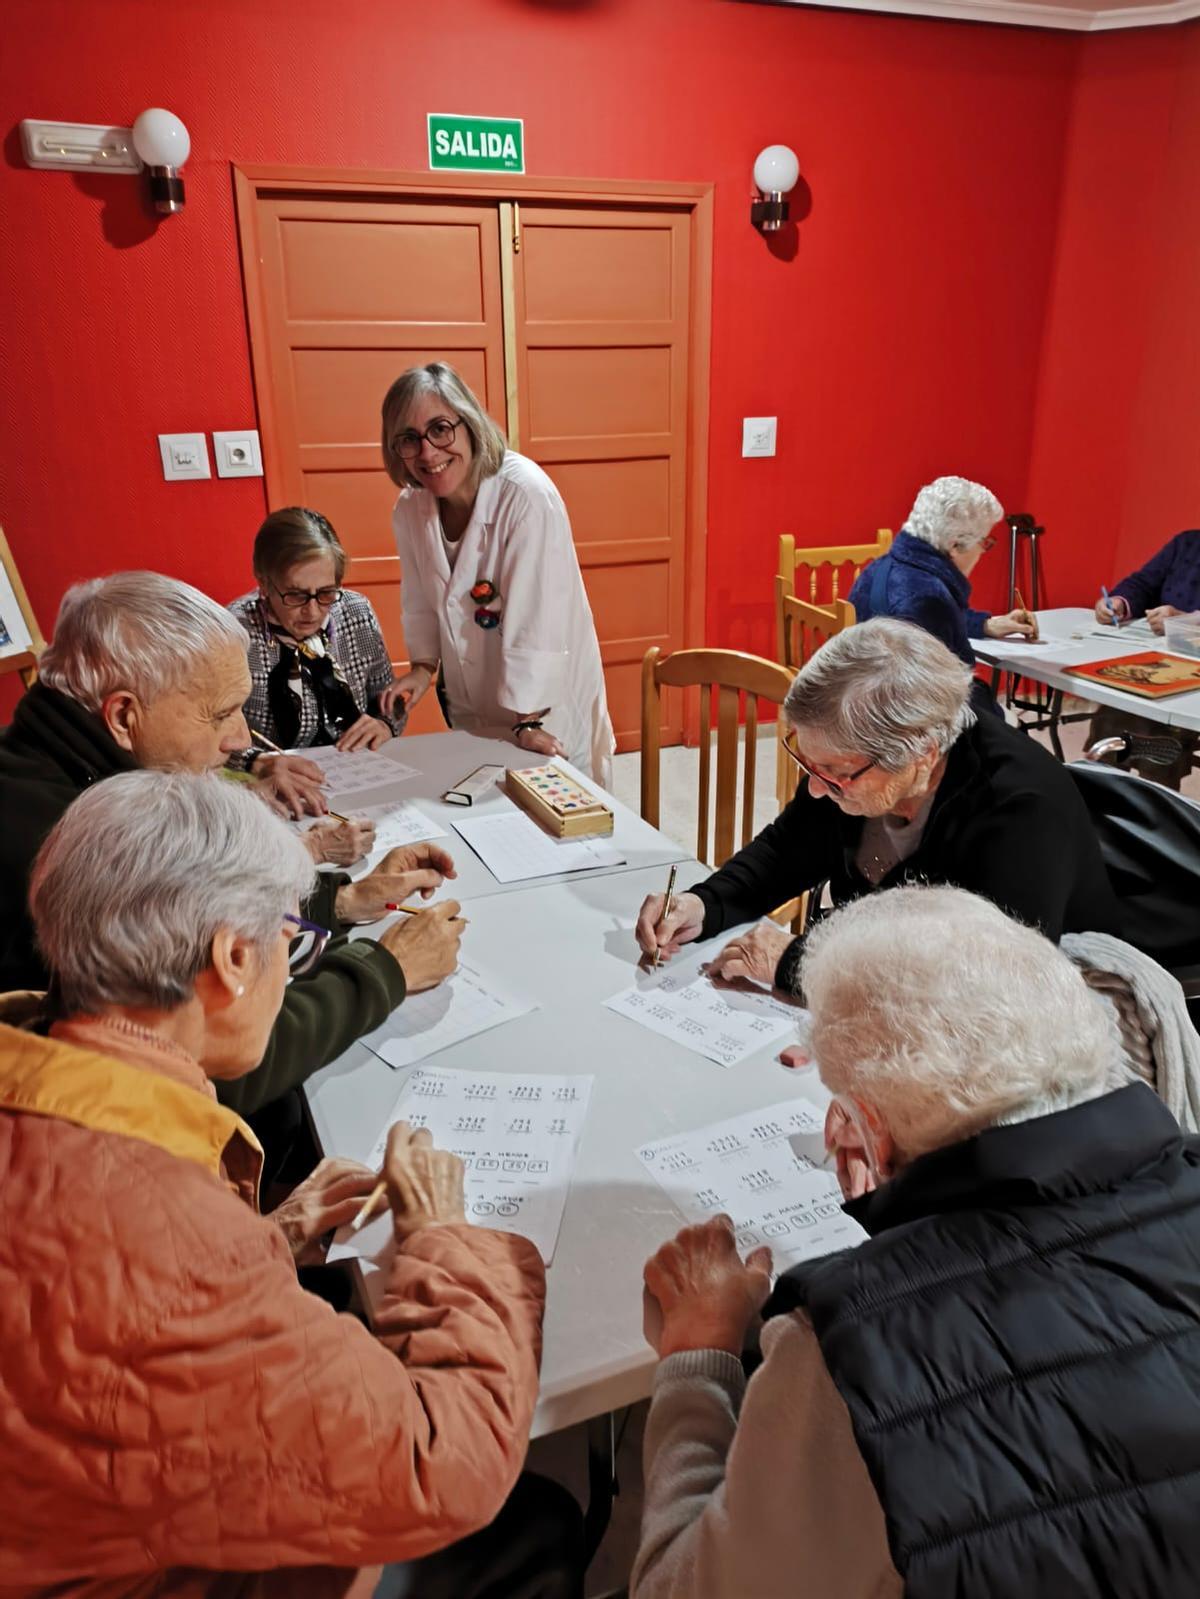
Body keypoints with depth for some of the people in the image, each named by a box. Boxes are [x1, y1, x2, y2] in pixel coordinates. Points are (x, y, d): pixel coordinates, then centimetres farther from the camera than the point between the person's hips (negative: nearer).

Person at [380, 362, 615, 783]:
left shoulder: (527, 495, -27)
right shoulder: (409, 510, -7)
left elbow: (536, 618, -27)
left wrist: (528, 721, -25)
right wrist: (423, 666, -5)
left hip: (547, 711, -5)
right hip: (468, 710, 6)